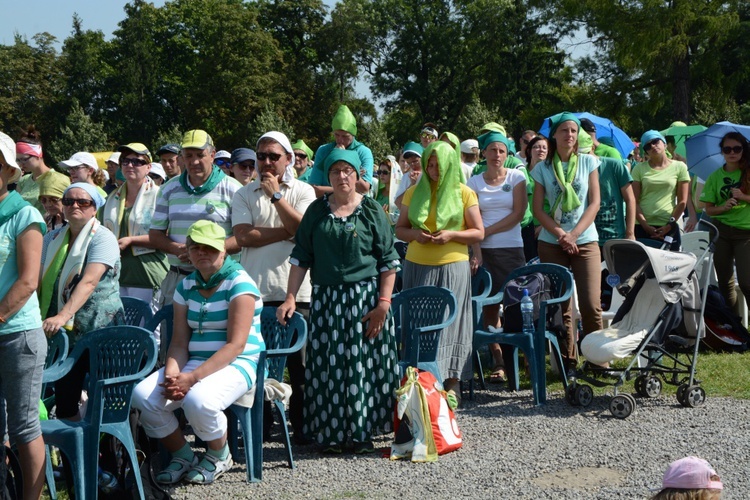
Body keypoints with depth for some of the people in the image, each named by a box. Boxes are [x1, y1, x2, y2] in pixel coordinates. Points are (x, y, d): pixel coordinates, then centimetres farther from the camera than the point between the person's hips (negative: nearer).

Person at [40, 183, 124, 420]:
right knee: (63, 396, 6)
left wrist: (63, 316, -31)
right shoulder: (52, 239, 13)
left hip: (99, 329, -5)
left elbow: (89, 282, -20)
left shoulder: (102, 238, -7)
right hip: (63, 332, 5)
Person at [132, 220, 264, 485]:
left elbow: (236, 345, -19)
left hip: (237, 364, -6)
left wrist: (192, 377, -26)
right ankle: (183, 456, 6)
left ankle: (219, 456, -2)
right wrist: (172, 374, -17)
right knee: (142, 395, -18)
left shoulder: (239, 283, -11)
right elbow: (179, 343, 6)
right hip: (195, 362, 6)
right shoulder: (186, 286, 10)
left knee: (198, 399, -36)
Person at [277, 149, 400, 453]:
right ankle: (331, 433, 12)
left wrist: (383, 302, -10)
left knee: (363, 363, 1)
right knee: (328, 365, 3)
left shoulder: (371, 210, 1)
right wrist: (290, 298, -1)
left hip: (365, 296, -2)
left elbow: (388, 260, -2)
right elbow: (301, 257, 8)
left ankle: (362, 432, 11)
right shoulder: (317, 211, 7)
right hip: (326, 298, 2)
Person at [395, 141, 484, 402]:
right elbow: (399, 229, 12)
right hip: (417, 267, 2)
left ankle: (452, 383, 5)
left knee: (450, 321, -1)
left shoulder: (464, 193, 3)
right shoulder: (414, 193, 10)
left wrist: (451, 235, -14)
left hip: (453, 266, -2)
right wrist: (415, 235, -9)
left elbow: (479, 233, 2)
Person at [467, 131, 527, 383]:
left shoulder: (517, 177, 4)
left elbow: (518, 214, -4)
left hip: (512, 249, -1)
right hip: (485, 251, 1)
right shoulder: (474, 182, 7)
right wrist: (476, 252, -13)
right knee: (490, 305, -1)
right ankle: (498, 361, 3)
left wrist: (487, 231, -8)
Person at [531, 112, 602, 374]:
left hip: (585, 241, -1)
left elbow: (594, 203, 1)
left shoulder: (588, 162, 6)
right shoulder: (543, 168, 6)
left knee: (591, 304, -11)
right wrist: (559, 233, -12)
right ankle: (567, 361, 9)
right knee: (560, 306, 1)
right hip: (551, 243, 1)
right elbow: (538, 208, 2)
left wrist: (574, 234, -11)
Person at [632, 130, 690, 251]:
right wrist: (645, 225, -10)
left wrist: (670, 224, -6)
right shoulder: (639, 168, 8)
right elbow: (634, 201, 1)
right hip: (642, 227, 0)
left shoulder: (679, 167, 6)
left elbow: (682, 201, 3)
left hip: (669, 228, 0)